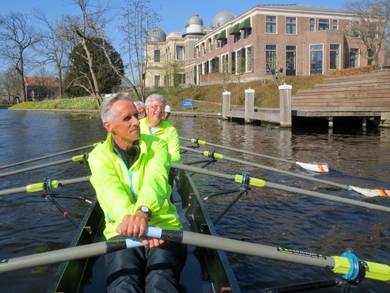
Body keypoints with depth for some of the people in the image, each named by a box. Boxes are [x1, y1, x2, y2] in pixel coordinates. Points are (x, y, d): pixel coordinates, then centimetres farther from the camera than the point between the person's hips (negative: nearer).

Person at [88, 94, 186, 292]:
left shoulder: (156, 146, 1)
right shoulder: (100, 156, 2)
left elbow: (155, 179, -21)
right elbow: (110, 189, -21)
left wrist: (143, 211, -44)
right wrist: (129, 217, -43)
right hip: (122, 232, 1)